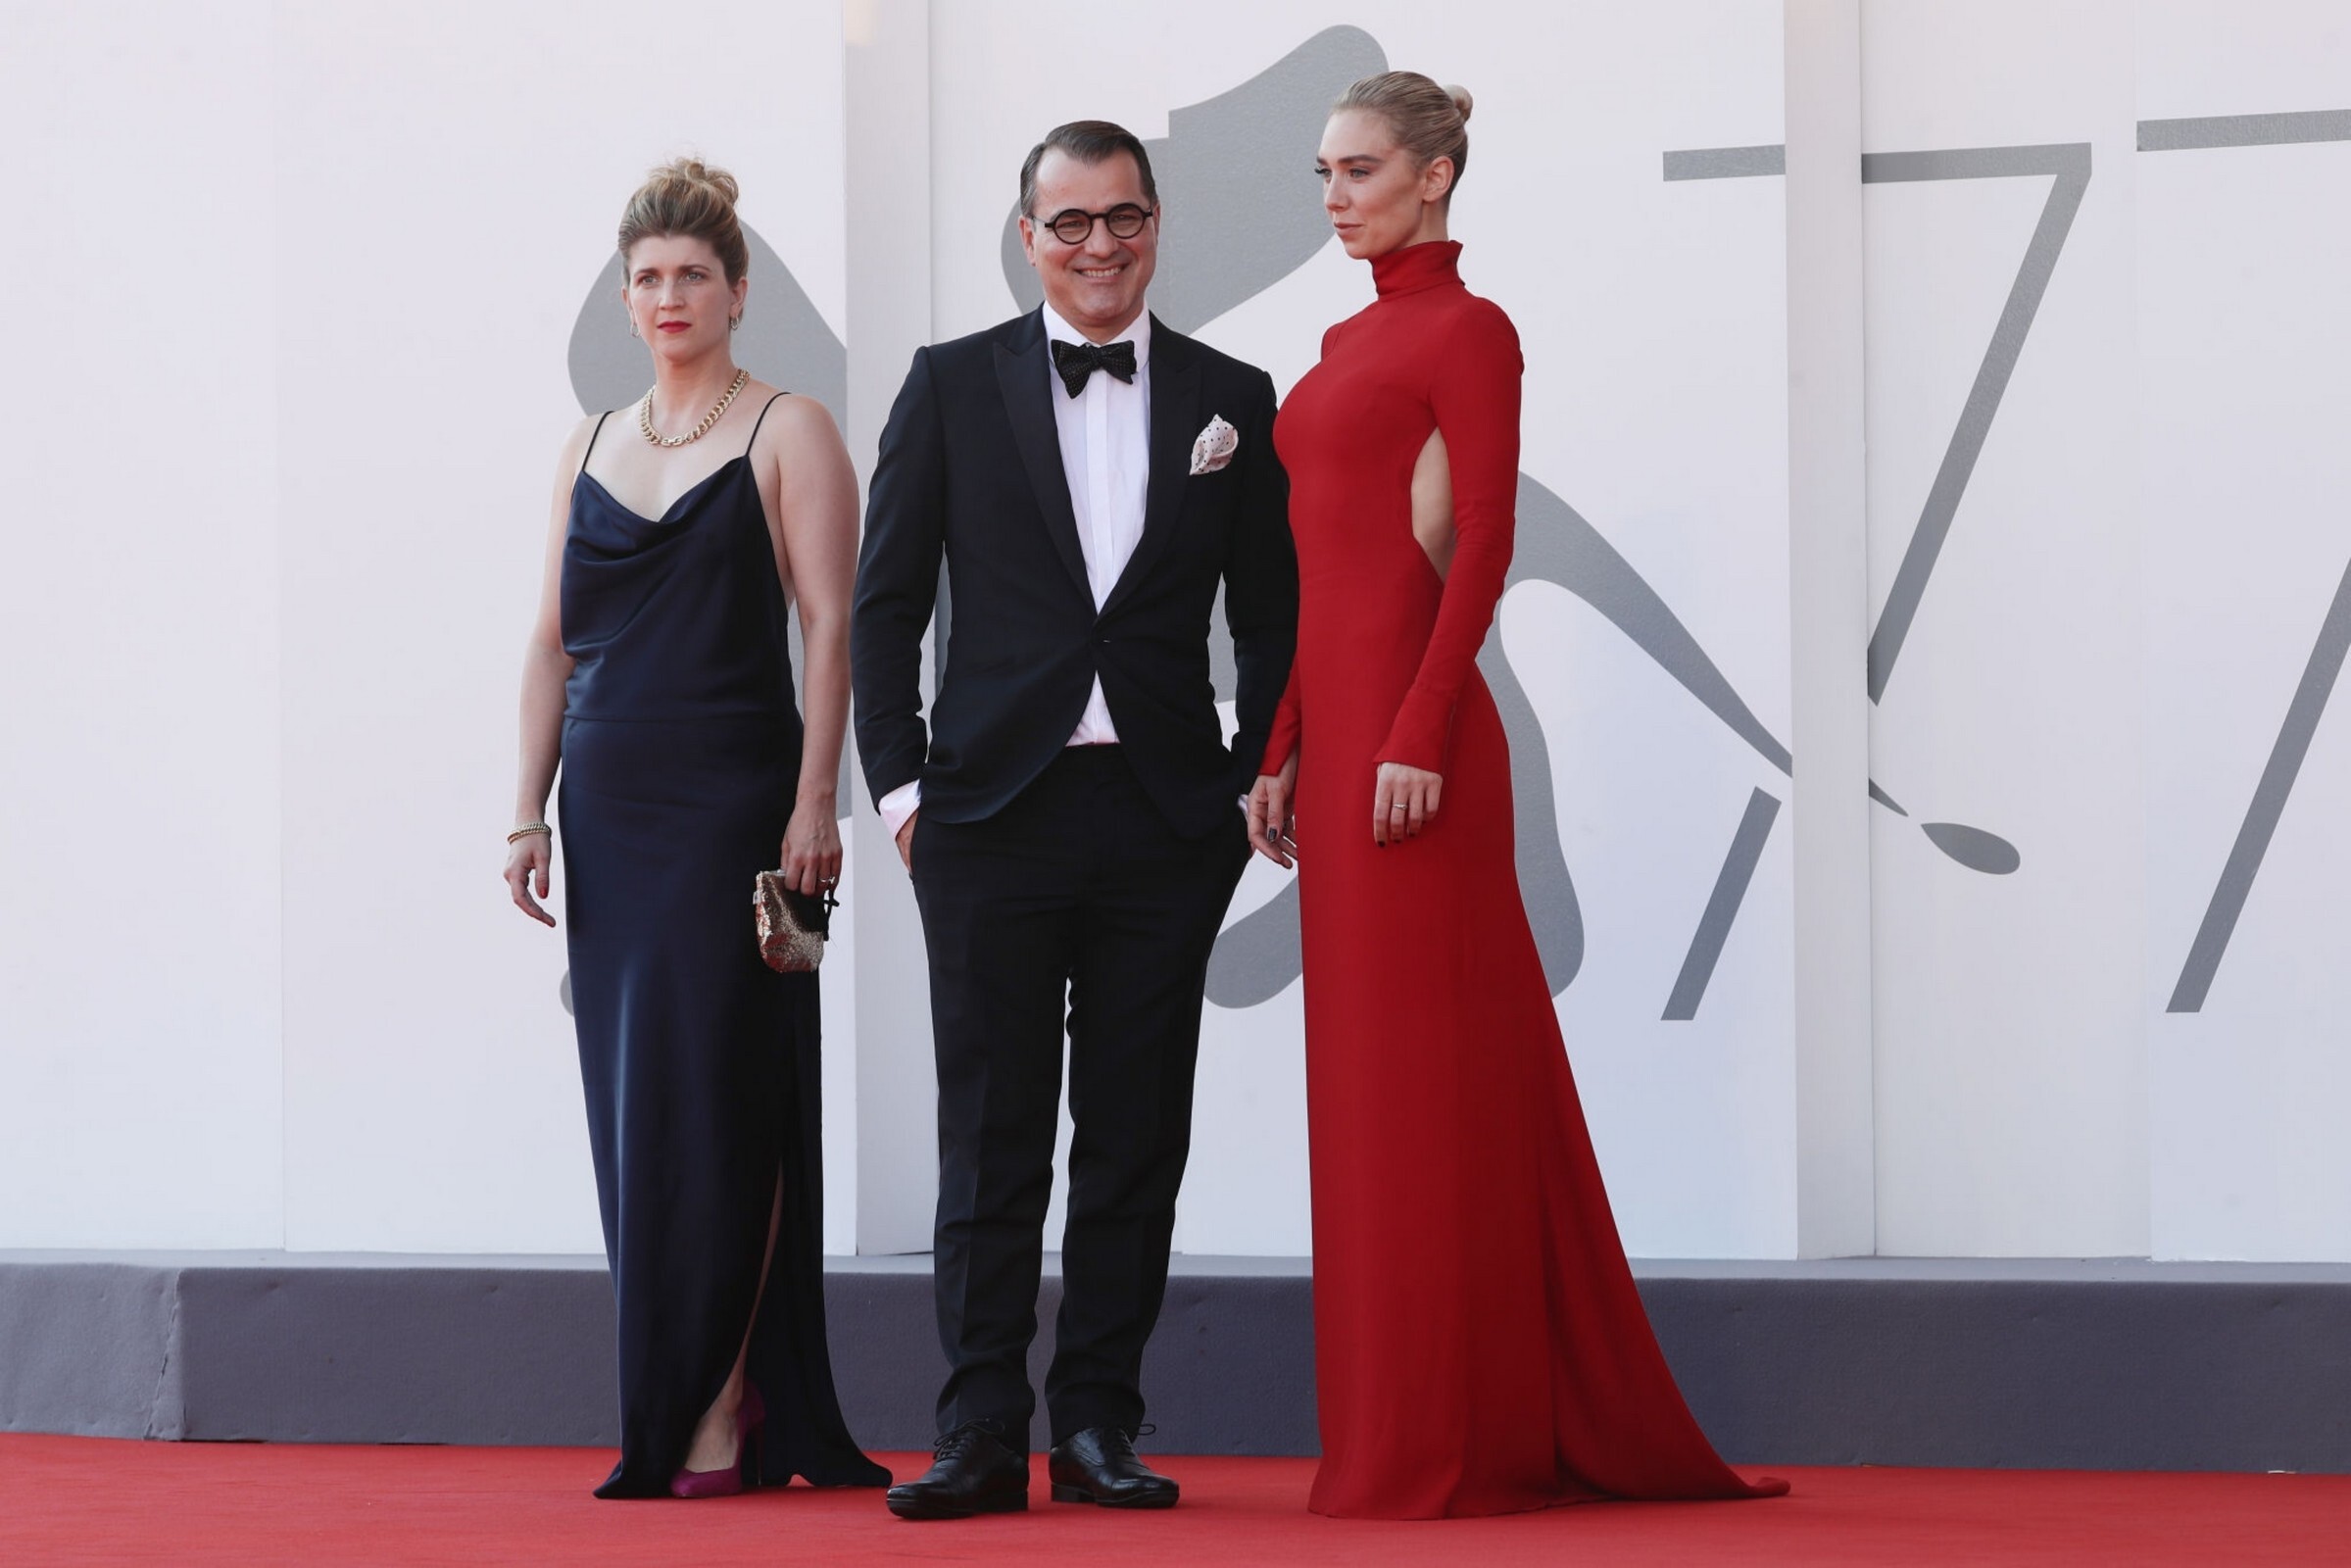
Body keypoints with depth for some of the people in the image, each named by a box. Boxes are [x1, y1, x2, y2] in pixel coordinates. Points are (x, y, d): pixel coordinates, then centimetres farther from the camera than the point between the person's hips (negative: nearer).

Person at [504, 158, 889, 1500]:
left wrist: (814, 805, -14)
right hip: (610, 817, 5)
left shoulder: (788, 434, 0)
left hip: (731, 807, -5)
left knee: (706, 1101, -9)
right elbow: (554, 642, 16)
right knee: (631, 1108, 4)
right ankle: (674, 1406, 9)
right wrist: (531, 810, 8)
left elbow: (831, 627, -6)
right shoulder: (592, 449, 15)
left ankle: (717, 1407, -6)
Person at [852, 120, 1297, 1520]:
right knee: (992, 1138, -1)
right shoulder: (954, 385, 5)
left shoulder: (1232, 400, 9)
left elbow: (1272, 616, 11)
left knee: (1136, 1140, 4)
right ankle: (983, 1434, 1)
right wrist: (899, 779, -2)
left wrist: (1262, 775, 0)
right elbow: (886, 601, 6)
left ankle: (1100, 1422, 11)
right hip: (996, 811, -1)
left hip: (1165, 816, 1)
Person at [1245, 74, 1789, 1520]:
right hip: (1335, 721, 9)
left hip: (1409, 720, -9)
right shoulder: (1350, 342, 19)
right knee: (1371, 1063, 9)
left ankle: (1450, 1444, -4)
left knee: (1426, 1066, -7)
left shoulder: (1469, 331, -6)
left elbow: (1481, 548, -14)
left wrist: (1420, 737, -20)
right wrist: (1282, 751, 17)